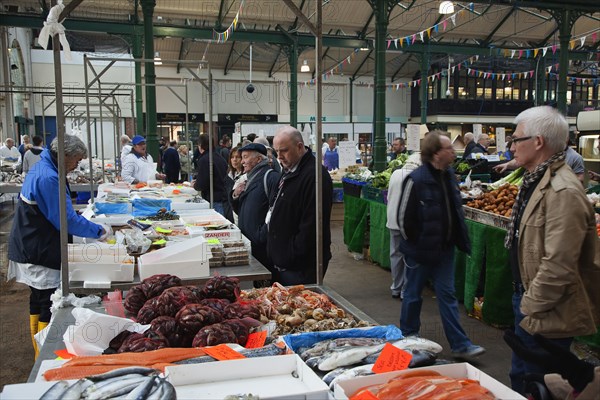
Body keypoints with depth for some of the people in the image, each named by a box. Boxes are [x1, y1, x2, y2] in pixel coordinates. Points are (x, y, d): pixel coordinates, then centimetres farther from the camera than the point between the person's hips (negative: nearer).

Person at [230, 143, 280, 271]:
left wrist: (263, 235, -23)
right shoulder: (251, 179, 17)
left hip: (263, 246, -8)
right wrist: (235, 196, 4)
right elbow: (240, 211, 22)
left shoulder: (271, 177, -13)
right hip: (247, 243, 8)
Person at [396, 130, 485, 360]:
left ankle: (460, 345, 16)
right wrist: (413, 244, -9)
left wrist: (461, 241, 9)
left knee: (447, 295, 10)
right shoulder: (416, 180, -20)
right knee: (413, 295, 11)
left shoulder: (449, 175, 4)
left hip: (445, 248, 6)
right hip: (420, 250, -6)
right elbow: (404, 216, -16)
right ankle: (407, 339, 29)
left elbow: (456, 211, 14)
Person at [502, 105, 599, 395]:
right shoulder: (536, 181, 8)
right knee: (520, 376, 23)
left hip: (548, 315, -10)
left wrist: (530, 306, -17)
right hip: (528, 299, 10)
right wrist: (524, 299, 16)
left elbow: (558, 266, -29)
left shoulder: (563, 192, -25)